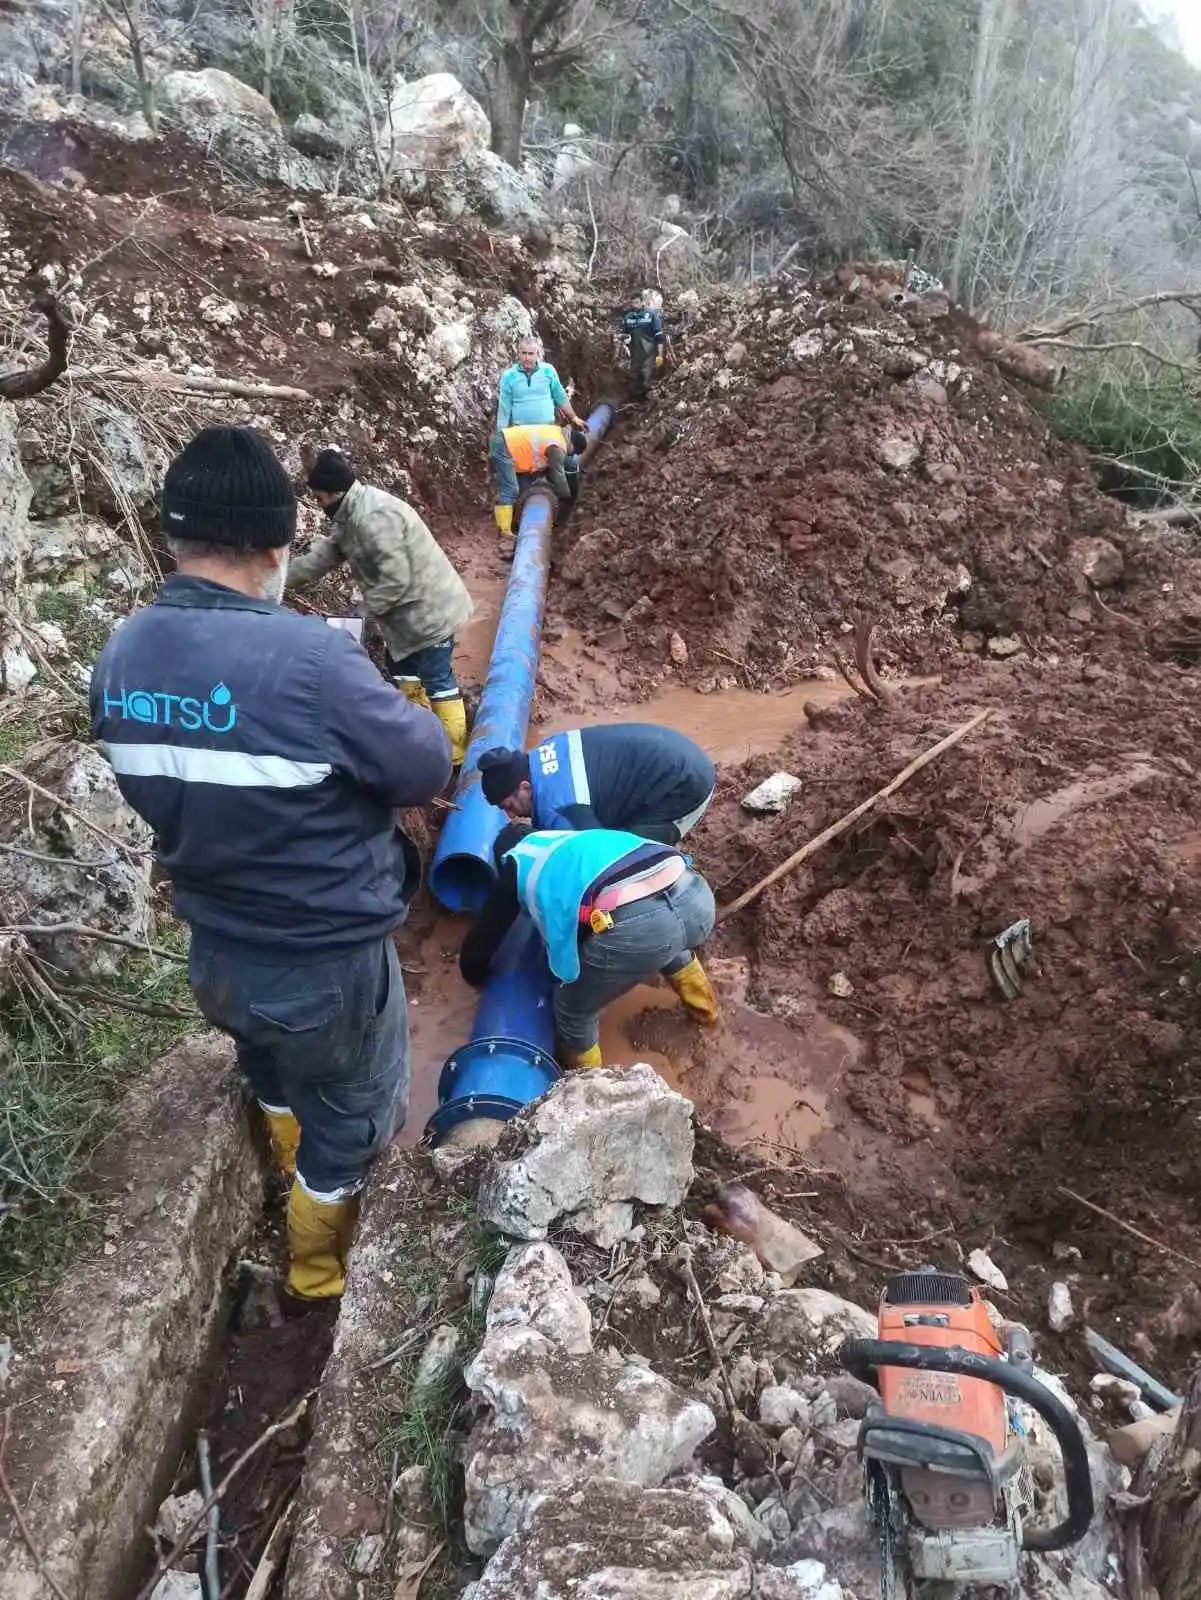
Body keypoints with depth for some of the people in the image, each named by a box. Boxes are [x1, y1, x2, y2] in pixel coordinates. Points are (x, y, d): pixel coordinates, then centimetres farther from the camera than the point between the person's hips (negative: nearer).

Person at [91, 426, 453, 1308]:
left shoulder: (122, 657, -8)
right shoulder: (307, 659, -32)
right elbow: (427, 768, -19)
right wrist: (411, 715, 0)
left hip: (218, 955, 6)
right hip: (328, 964, -6)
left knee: (279, 1082, 35)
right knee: (346, 1118, 22)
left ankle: (304, 1190, 62)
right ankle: (319, 1275, 45)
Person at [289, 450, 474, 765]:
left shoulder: (373, 518, -26)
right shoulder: (352, 515, 8)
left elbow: (396, 579, -29)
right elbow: (323, 555, 15)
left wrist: (366, 609, -18)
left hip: (428, 609, -11)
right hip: (412, 609, 11)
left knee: (436, 680, -3)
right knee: (401, 666, 23)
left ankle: (455, 754, 7)